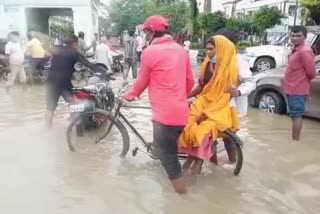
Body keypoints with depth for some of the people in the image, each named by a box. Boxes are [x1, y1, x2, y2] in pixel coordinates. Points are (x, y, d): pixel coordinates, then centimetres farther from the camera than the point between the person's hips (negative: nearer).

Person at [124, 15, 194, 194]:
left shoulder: (150, 52, -8)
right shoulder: (181, 50, 10)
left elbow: (142, 81, 2)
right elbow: (190, 81, 16)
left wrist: (130, 95, 21)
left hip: (165, 112, -8)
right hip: (180, 111, 8)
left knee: (167, 155, 2)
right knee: (170, 151, 25)